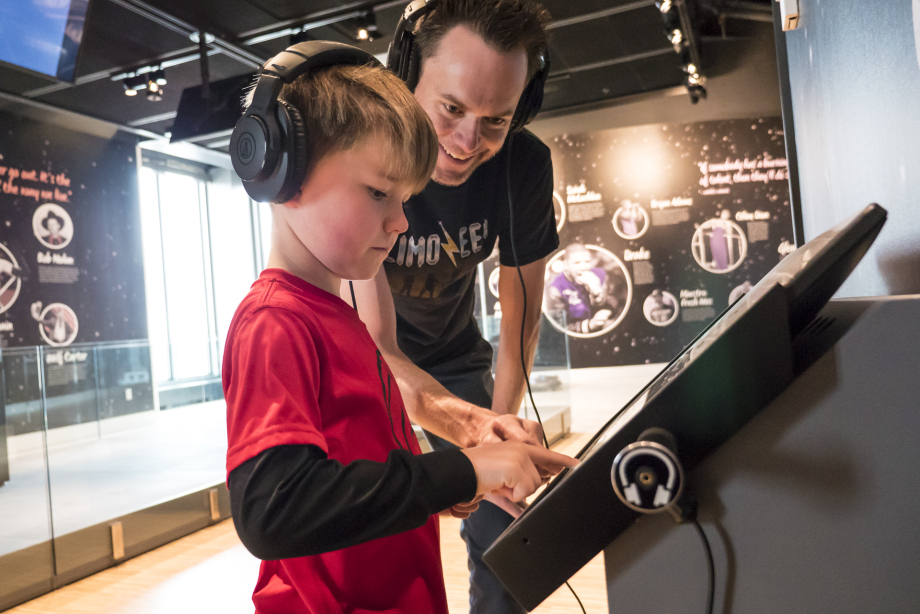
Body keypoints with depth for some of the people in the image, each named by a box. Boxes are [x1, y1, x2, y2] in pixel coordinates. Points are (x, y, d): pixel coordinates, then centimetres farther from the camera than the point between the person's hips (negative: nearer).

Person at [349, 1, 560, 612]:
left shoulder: (525, 164, -21)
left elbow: (521, 306, -7)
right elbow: (374, 348, -38)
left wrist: (503, 417, -10)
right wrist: (473, 426, -55)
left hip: (454, 354, 3)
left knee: (505, 529, 0)